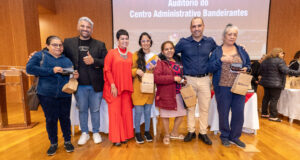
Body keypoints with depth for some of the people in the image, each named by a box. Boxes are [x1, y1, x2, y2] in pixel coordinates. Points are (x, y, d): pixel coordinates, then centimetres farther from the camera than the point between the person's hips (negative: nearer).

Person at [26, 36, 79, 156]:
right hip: (47, 95, -2)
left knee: (65, 118, 9)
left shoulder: (67, 60, 13)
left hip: (65, 95, 2)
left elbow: (72, 74, 18)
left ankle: (67, 141, 28)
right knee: (51, 119, 8)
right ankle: (53, 143, 29)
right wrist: (51, 70, -18)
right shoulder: (40, 55, 3)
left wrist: (75, 76, -6)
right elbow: (29, 68, -10)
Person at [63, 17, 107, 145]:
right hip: (79, 85, 1)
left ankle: (96, 132, 31)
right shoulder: (68, 42, 5)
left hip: (95, 85, -1)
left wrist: (94, 61, -18)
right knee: (82, 110, 15)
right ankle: (84, 133, 35)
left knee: (95, 110, 12)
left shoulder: (99, 45, 2)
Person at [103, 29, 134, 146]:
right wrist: (112, 85, -12)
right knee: (115, 111, 1)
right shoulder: (111, 53, -2)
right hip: (114, 87, -4)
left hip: (127, 87, 4)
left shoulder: (130, 55, 10)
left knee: (126, 111, 8)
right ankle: (116, 138, 16)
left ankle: (125, 135, 24)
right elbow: (107, 70, -5)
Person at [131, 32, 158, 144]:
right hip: (138, 88, -2)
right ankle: (137, 133, 21)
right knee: (138, 111, 2)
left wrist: (153, 69, -11)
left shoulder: (155, 57, 9)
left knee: (148, 111, 10)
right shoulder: (135, 55, 2)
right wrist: (136, 71, -19)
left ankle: (147, 131, 28)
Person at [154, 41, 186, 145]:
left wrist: (183, 80, 5)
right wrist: (173, 78, -20)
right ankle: (166, 135, 32)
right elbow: (156, 78, -21)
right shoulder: (160, 62, -8)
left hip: (178, 93, 6)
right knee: (165, 115, 7)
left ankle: (174, 133, 36)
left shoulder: (178, 61, 12)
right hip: (165, 94, -5)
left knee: (181, 113, 11)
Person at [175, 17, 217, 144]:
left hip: (204, 79, 2)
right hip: (189, 79, -1)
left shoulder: (210, 42, 6)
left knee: (205, 107, 8)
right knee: (190, 107, 8)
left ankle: (203, 133, 24)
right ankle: (191, 131, 24)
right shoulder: (183, 42, -1)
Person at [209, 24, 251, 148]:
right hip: (222, 87, -2)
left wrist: (246, 69, -5)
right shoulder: (216, 51, 4)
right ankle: (224, 136, 26)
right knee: (223, 113, 6)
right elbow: (210, 68, -5)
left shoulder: (241, 50, 12)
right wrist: (221, 60, -19)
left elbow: (248, 65, 17)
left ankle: (235, 137, 25)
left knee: (239, 113, 4)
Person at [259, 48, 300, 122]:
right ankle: (273, 116, 3)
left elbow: (261, 72, 17)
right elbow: (286, 71, -18)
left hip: (265, 82, 7)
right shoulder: (279, 61, -10)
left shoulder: (265, 61, 12)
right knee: (274, 99, -2)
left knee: (266, 98, 13)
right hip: (276, 84, -7)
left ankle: (264, 113, 19)